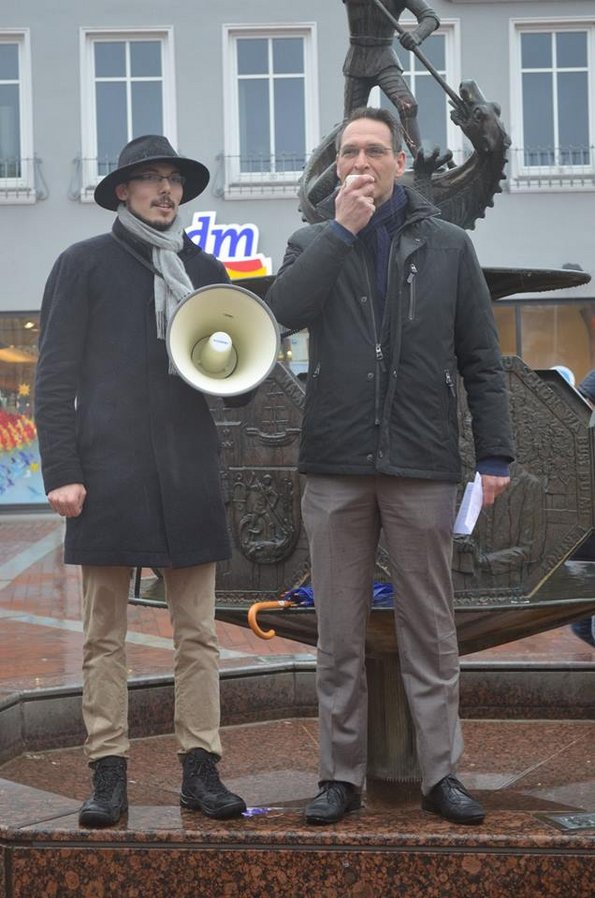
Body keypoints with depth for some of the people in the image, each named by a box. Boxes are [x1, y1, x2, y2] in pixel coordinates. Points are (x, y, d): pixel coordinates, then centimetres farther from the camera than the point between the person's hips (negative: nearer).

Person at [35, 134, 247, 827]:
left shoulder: (204, 270, 18)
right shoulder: (85, 264, 6)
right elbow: (54, 377, 1)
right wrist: (61, 472, -8)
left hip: (189, 475, 3)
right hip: (109, 473, -3)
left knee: (197, 633, 2)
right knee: (105, 636, 0)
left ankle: (200, 768, 8)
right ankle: (108, 775, 5)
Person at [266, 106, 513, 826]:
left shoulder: (447, 247, 9)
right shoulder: (314, 244, 11)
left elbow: (480, 359, 8)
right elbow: (285, 309, -11)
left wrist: (494, 455, 1)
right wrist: (342, 228, -10)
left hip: (422, 469, -1)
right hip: (336, 468, 1)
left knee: (430, 632, 5)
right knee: (339, 637, 6)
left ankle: (441, 773, 12)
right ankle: (341, 775, 14)